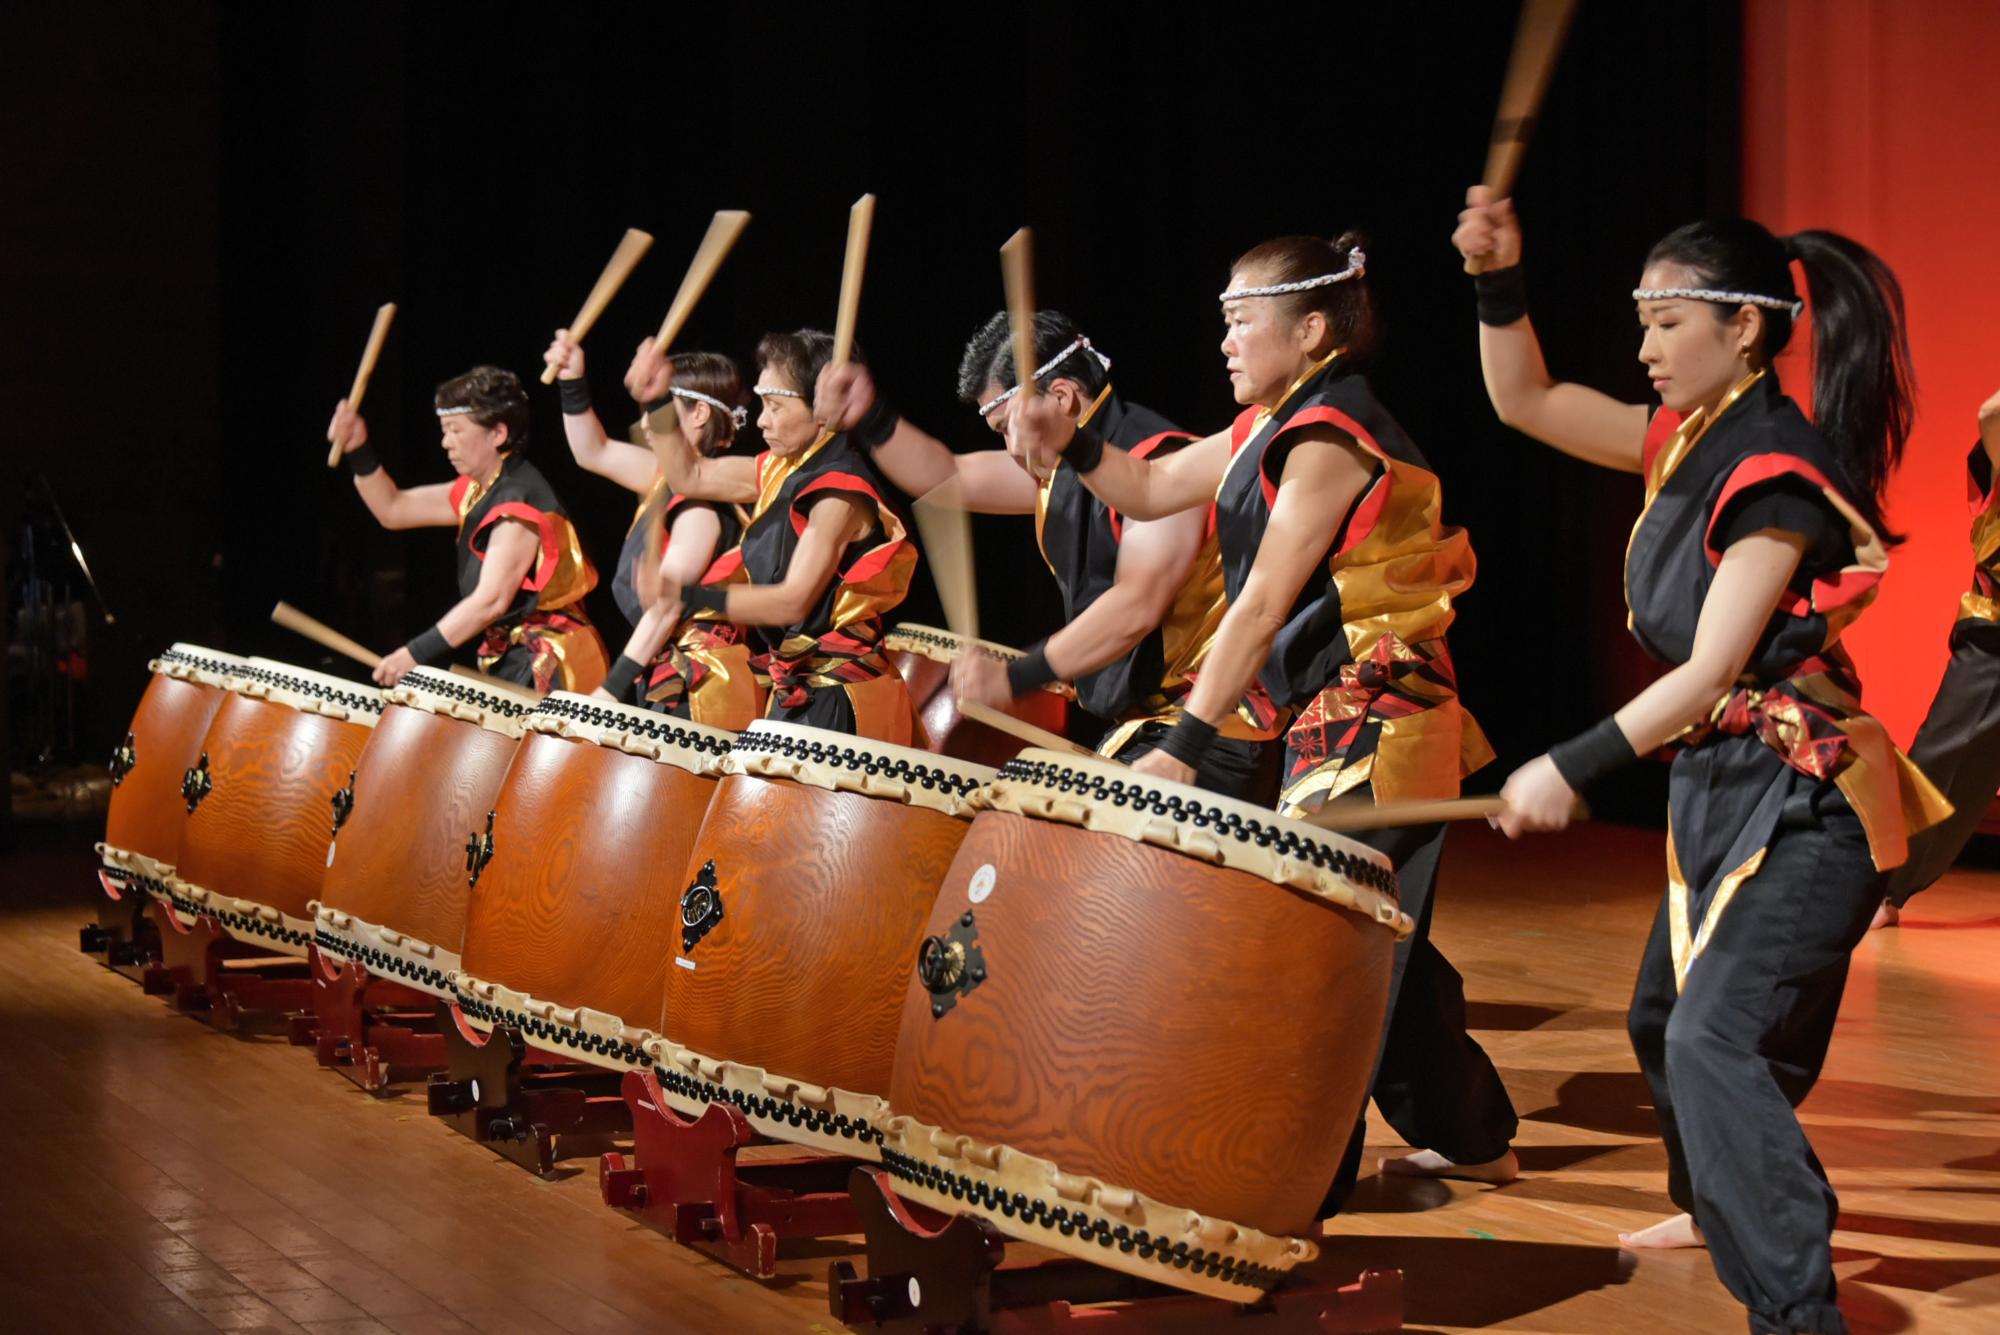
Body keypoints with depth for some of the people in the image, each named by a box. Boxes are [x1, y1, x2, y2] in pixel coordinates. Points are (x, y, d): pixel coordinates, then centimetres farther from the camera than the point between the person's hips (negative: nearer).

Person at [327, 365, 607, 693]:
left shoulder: (520, 501, -16)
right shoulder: (477, 492, 14)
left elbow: (491, 601, -23)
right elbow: (392, 510, 23)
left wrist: (417, 653, -24)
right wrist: (358, 453, 8)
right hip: (510, 662, 9)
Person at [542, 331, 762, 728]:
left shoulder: (705, 498, -14)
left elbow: (668, 602, -18)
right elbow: (594, 453, 29)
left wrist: (613, 687, -18)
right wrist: (572, 385, 15)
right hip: (662, 680, 9)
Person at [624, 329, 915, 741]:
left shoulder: (841, 492, -17)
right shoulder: (781, 472, 11)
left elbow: (794, 601, -24)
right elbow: (690, 477, 21)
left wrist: (689, 595, -30)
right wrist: (658, 405, 8)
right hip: (795, 690, 9)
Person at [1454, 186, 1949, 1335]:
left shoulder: (1778, 473, -21)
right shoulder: (1688, 441, 6)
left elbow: (1712, 668, -25)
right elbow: (1526, 401, 11)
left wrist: (1573, 768, -26)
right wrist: (1499, 281, -5)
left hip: (1800, 803, -10)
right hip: (1724, 786, 10)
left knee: (1715, 1037, -22)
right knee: (1665, 1016, 25)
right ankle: (1716, 1206, 48)